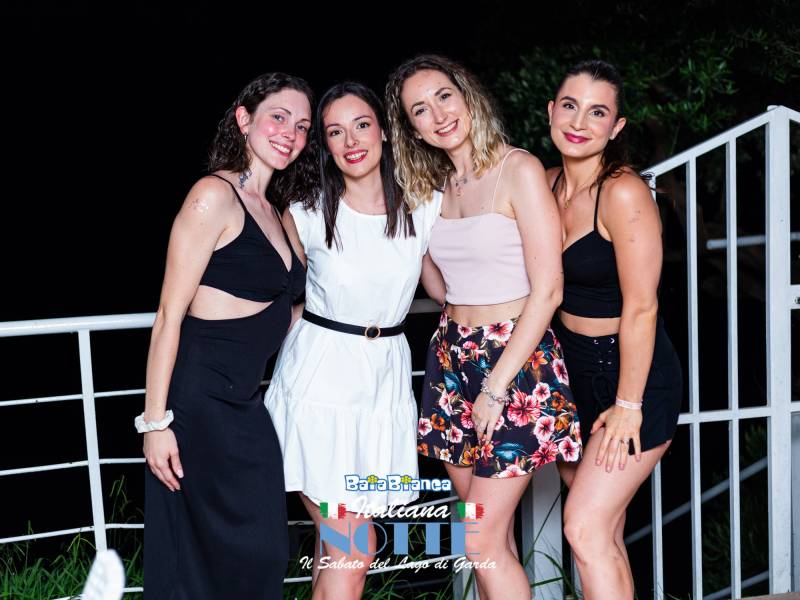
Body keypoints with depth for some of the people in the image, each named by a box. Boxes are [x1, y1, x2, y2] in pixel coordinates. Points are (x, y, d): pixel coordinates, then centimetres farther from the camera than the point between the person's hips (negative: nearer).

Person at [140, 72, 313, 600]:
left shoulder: (271, 210, 15)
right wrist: (156, 420, -18)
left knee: (263, 555, 11)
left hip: (245, 400, 9)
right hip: (199, 397, -9)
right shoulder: (215, 195, -11)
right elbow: (170, 317, -15)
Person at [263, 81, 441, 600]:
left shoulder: (424, 209, 0)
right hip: (319, 376, -3)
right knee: (353, 553, -5)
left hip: (386, 377, 3)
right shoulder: (306, 217, -7)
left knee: (339, 543, 7)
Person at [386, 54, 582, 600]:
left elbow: (547, 291, -14)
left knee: (482, 540, -7)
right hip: (452, 356, 7)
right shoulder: (433, 186, 11)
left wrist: (496, 388, -15)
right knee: (490, 536, 11)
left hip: (516, 360, -6)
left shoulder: (519, 171, -10)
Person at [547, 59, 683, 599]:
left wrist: (628, 405, -17)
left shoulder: (623, 193, -21)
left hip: (633, 374, -7)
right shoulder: (549, 184, 2)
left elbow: (641, 308, -20)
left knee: (585, 529, -8)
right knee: (605, 534, 14)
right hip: (573, 372, 7)